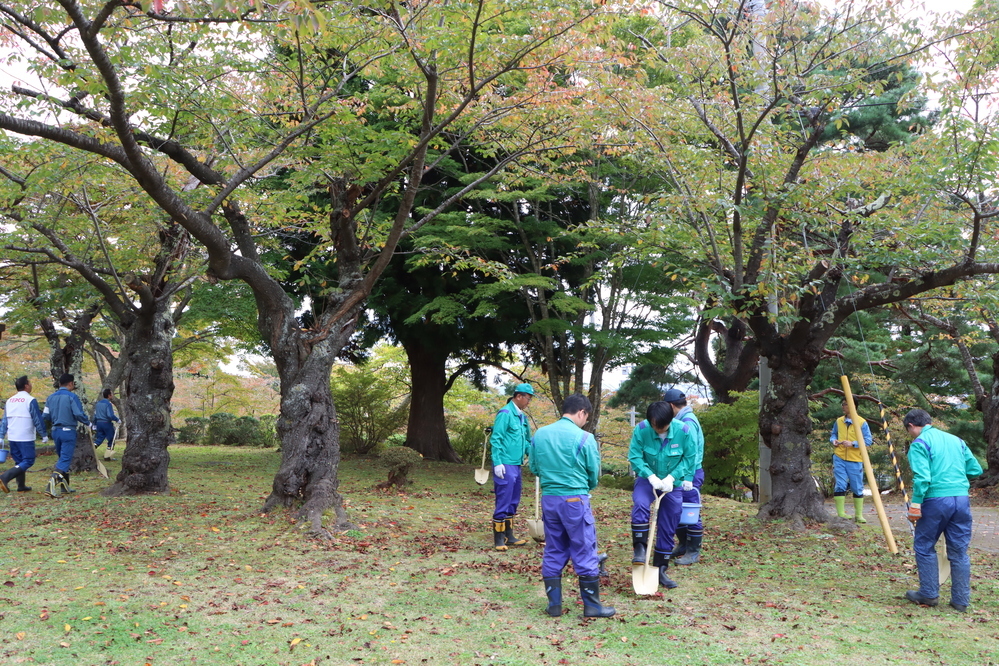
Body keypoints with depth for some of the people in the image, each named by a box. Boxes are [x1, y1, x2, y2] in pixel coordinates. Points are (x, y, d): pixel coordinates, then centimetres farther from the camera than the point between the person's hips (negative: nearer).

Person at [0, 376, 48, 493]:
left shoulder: (9, 401, 11)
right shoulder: (30, 400, -10)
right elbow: (38, 420, -9)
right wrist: (44, 435, -1)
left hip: (12, 437, 7)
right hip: (26, 438, -7)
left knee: (19, 461, 15)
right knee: (28, 461, -3)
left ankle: (21, 486, 17)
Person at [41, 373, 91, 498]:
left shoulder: (51, 397, 8)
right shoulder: (72, 396, -11)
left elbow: (46, 416, 8)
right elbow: (79, 414, -17)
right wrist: (88, 423, 0)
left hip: (55, 431, 7)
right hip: (68, 431, -7)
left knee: (63, 458, 18)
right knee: (65, 459, -7)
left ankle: (64, 486, 22)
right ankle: (53, 482, -25)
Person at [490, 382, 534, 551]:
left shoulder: (522, 416, 14)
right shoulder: (505, 413, -12)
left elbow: (527, 440, 23)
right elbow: (495, 439, -16)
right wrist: (498, 462, -20)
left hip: (516, 465, 9)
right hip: (505, 465, -9)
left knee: (513, 502, 15)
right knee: (503, 502, -4)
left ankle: (509, 536, 24)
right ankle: (499, 539, 3)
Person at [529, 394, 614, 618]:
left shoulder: (539, 434, 2)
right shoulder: (584, 438, -12)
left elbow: (534, 467, 11)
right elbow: (594, 474, -3)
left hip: (548, 499, 5)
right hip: (575, 500, -5)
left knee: (553, 552, 14)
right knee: (585, 553, 5)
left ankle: (554, 604, 18)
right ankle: (592, 605, 12)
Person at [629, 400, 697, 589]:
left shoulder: (684, 430, -18)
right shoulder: (641, 430, -20)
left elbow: (689, 458, -9)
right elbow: (634, 456, -14)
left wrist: (672, 477, -20)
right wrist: (651, 476, -26)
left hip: (673, 483, 1)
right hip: (647, 479, -1)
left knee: (668, 528, 6)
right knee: (640, 504, -31)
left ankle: (661, 569, 19)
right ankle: (640, 547, -11)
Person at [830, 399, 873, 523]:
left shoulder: (862, 423, -5)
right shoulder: (838, 421, 7)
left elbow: (868, 440, -7)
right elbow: (833, 434, 20)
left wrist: (853, 444, -19)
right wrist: (833, 440, -4)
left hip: (855, 460, -2)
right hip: (839, 458, 2)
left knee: (857, 488, 5)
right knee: (840, 486, -4)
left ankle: (859, 515, 17)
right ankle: (841, 514, 2)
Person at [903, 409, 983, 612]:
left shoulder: (919, 443, -4)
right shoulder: (956, 440, 16)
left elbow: (922, 478, -15)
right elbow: (976, 469, 17)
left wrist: (915, 504, -12)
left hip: (936, 500, -6)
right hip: (961, 499, 6)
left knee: (924, 547, 9)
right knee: (959, 551, 11)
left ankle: (929, 594, 13)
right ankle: (961, 600, 15)